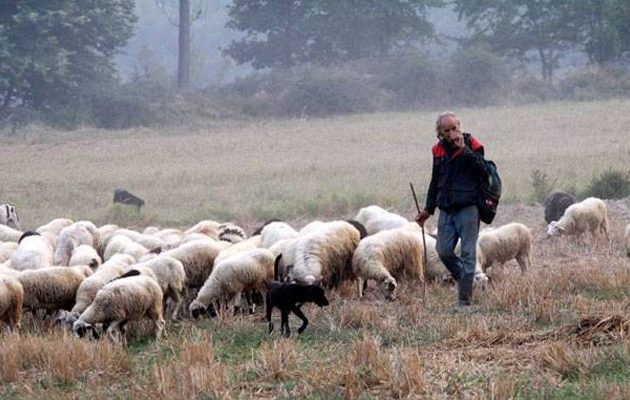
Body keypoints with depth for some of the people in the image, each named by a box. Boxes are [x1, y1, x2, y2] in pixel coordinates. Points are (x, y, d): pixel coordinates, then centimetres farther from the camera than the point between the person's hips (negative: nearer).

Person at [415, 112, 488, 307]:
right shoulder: (439, 150, 11)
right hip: (446, 210, 5)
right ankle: (464, 280, 27)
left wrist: (464, 150, -21)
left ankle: (464, 300, -1)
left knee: (468, 254, -3)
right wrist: (428, 209, 23)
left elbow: (482, 170, -19)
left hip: (468, 208, -5)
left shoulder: (471, 146, -4)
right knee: (443, 251, 3)